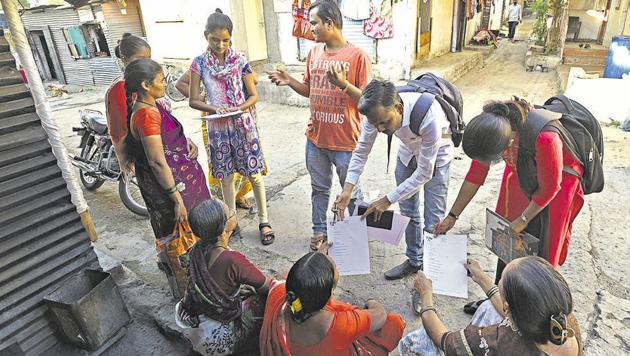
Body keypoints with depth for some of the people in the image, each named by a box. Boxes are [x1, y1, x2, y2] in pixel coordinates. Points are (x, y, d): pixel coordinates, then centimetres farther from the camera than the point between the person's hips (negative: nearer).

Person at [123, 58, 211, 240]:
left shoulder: (151, 105, 5)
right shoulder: (146, 114, -25)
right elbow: (157, 162, -26)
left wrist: (188, 142, 3)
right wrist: (177, 199, -23)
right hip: (168, 183, -10)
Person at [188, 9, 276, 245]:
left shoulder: (240, 60, -4)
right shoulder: (199, 63, -1)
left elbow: (254, 95, 0)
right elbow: (193, 100, 0)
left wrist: (240, 108, -19)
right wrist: (214, 108, -18)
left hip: (243, 124, -1)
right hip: (217, 128, 2)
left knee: (254, 175, 3)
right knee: (225, 177, 11)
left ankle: (264, 221, 17)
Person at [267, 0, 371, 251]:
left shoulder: (358, 56, -12)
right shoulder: (313, 53, 6)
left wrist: (343, 84, -29)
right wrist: (289, 81, -3)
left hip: (345, 141, -5)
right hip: (315, 138, 5)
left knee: (351, 192, 11)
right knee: (319, 189, 18)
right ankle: (319, 231, 37)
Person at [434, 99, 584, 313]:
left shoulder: (544, 139, -43)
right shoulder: (489, 128, -27)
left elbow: (549, 189, -23)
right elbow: (475, 176, -11)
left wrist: (523, 220, -11)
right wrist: (452, 217, -6)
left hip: (557, 179, -4)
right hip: (521, 173, 4)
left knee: (539, 250, 4)